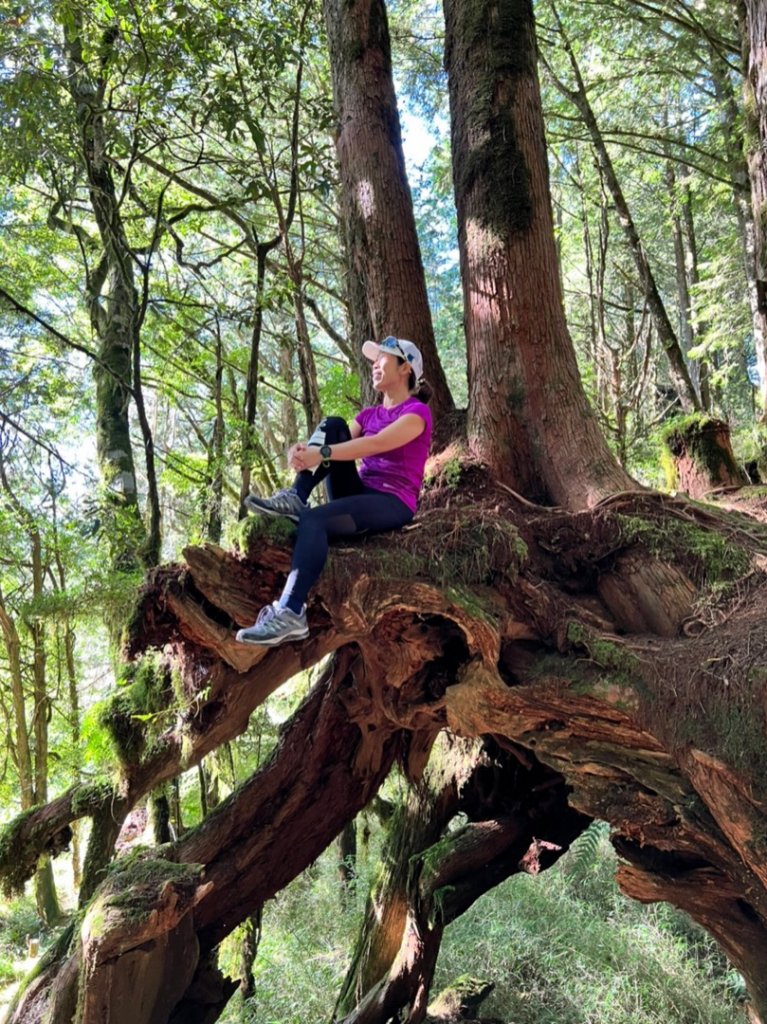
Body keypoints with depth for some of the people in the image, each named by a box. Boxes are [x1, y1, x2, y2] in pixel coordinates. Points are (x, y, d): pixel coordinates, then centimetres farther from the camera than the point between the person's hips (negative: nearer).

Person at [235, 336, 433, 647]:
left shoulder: (417, 411, -2)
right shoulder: (368, 414, 21)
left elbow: (375, 444, -19)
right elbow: (343, 443, 4)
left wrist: (321, 454, -30)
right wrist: (304, 451, -19)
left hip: (393, 503, -7)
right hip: (359, 493, 7)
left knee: (313, 520, -34)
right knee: (332, 425, -10)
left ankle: (291, 613, -45)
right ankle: (295, 497, -24)